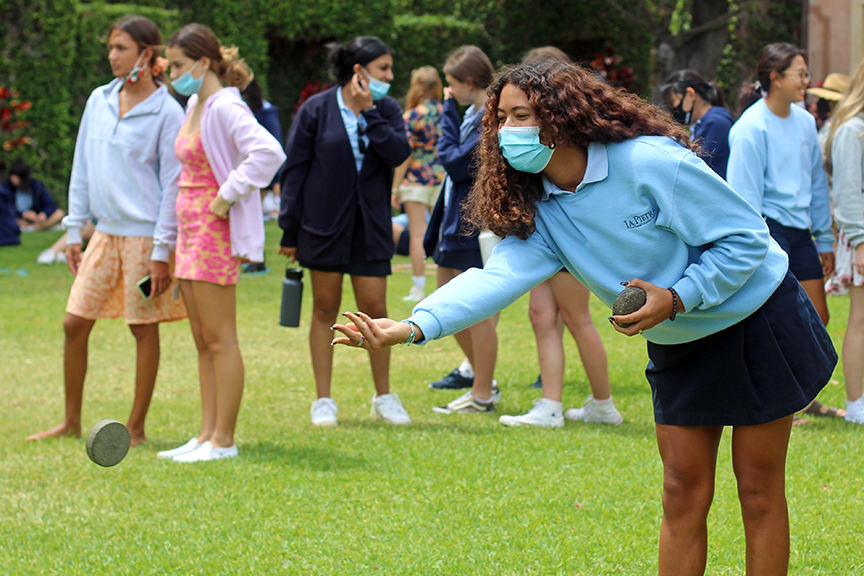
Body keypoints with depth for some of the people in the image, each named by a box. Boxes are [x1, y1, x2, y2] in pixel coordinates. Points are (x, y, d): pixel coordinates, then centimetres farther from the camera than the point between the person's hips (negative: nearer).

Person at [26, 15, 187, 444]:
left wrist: (162, 251, -12)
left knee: (143, 328, 2)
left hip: (145, 235, -6)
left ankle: (136, 428, 11)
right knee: (75, 322, 4)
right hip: (105, 232, 6)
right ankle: (71, 422, 16)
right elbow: (82, 170, 14)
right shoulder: (99, 101, 8)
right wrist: (74, 230, 11)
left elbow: (173, 184, -9)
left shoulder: (166, 112, -9)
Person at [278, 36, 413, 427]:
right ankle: (323, 401, 13)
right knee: (326, 309, 5)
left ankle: (383, 397, 16)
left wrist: (369, 112, -15)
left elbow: (398, 153, -14)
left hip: (370, 226, 2)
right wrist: (289, 233, -5)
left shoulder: (387, 111, 4)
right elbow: (294, 171, -2)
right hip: (324, 225, -2)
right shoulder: (317, 110, -4)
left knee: (375, 309, 2)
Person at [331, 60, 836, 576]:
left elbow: (745, 237, -19)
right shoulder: (539, 212, -6)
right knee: (683, 492, 4)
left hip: (756, 319, -6)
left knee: (758, 489, -2)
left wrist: (676, 299, -26)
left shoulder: (650, 163, -25)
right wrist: (413, 327, -38)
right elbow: (499, 275, -22)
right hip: (678, 346, 6)